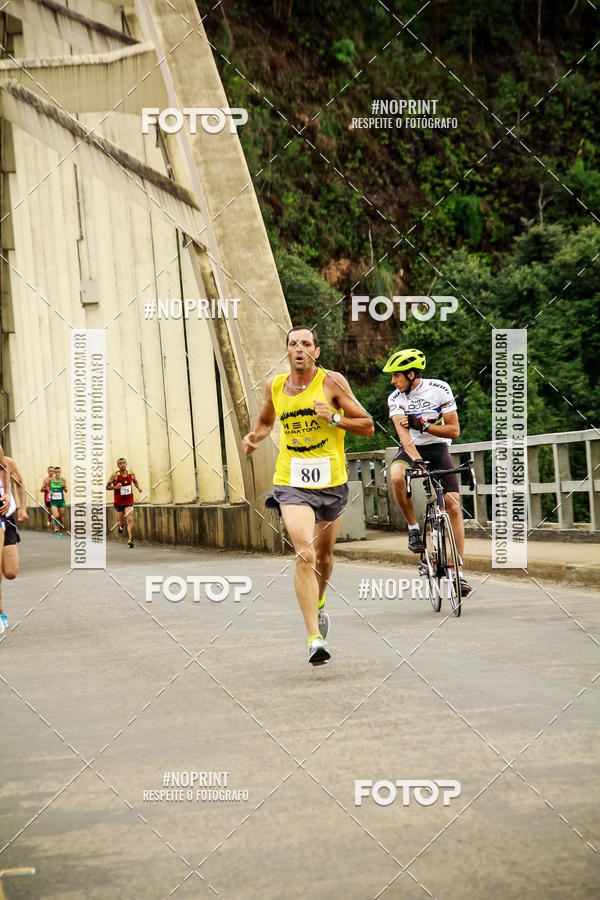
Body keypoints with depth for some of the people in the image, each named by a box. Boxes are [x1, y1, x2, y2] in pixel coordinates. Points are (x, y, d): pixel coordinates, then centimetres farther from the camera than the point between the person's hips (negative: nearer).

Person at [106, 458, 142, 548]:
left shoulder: (131, 474, 2)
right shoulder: (115, 475, -7)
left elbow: (135, 481, 23)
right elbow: (107, 486, -1)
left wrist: (138, 487, 3)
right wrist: (115, 487, -19)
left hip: (129, 501, 1)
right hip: (119, 502, -1)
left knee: (130, 520, -16)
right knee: (121, 523, 7)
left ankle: (130, 540, -18)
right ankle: (120, 525, 46)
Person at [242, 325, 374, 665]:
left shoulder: (332, 382, -5)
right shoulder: (275, 386, 4)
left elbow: (368, 426, -3)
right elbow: (266, 422, 24)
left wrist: (333, 419, -19)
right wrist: (254, 437, 3)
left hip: (331, 481, 0)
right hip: (292, 483, 0)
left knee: (324, 555, 18)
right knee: (305, 555, -19)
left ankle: (319, 604, 51)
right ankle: (315, 638, -22)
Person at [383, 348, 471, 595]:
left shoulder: (440, 389, -12)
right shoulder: (395, 398, -8)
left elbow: (454, 430, -11)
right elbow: (403, 432, -22)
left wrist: (423, 425, -22)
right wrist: (416, 461, -38)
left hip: (437, 447, -1)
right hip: (411, 449, 1)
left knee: (453, 505, -13)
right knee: (397, 476, -35)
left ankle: (459, 572, -9)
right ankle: (413, 528, -13)